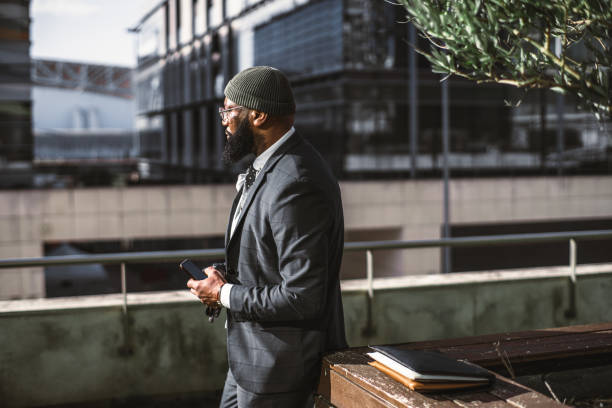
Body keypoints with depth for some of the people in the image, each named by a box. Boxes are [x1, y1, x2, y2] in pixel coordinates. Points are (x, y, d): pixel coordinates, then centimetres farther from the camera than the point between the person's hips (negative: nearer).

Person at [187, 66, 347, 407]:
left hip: (280, 364, -10)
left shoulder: (294, 186, -28)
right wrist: (229, 282, 3)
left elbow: (302, 299, -29)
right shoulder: (272, 165, 4)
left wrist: (225, 295, -17)